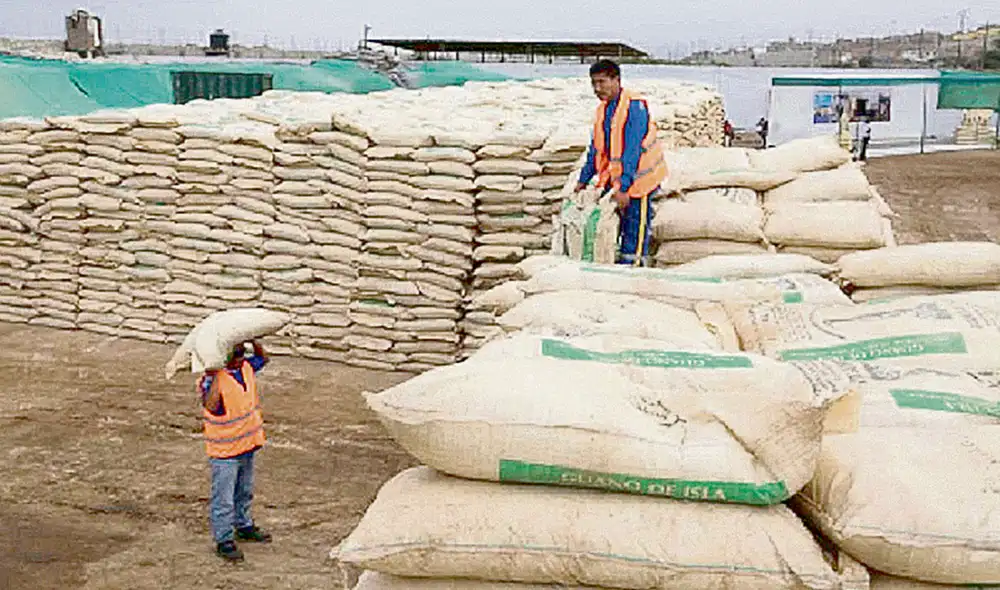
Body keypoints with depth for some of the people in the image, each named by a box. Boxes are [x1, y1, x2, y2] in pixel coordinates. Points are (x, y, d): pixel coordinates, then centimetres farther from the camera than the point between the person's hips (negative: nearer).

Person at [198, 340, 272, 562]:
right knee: (223, 498, 5)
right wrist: (216, 374, -40)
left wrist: (254, 342, 2)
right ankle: (224, 540, 17)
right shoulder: (212, 379, -23)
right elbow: (210, 405, -40)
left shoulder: (246, 367, -2)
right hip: (224, 452, -8)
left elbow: (263, 359, 19)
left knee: (244, 492, 24)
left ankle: (244, 527, 42)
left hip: (247, 445, 8)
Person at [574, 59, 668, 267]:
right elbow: (595, 149, 16)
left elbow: (632, 150, -24)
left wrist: (624, 187, -28)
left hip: (637, 178, -8)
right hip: (614, 180, 8)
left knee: (635, 225, -2)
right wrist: (584, 180, 15)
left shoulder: (634, 106, -18)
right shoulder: (602, 109, 7)